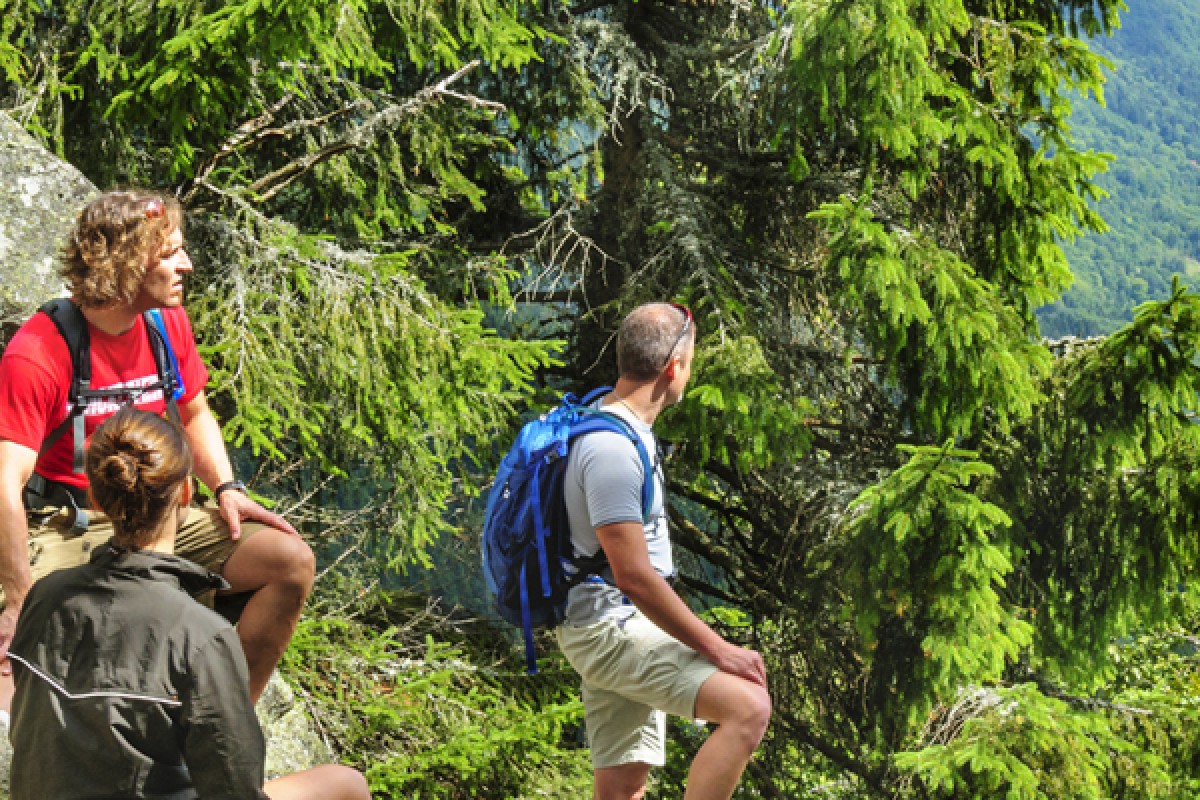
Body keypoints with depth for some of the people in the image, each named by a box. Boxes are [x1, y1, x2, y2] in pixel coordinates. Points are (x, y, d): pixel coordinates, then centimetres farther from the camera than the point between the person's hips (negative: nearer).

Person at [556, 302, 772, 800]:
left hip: (614, 628, 10)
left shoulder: (617, 425, 12)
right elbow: (634, 576, -24)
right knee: (748, 707, -24)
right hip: (610, 627, -10)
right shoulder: (612, 449, -21)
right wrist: (717, 649, -19)